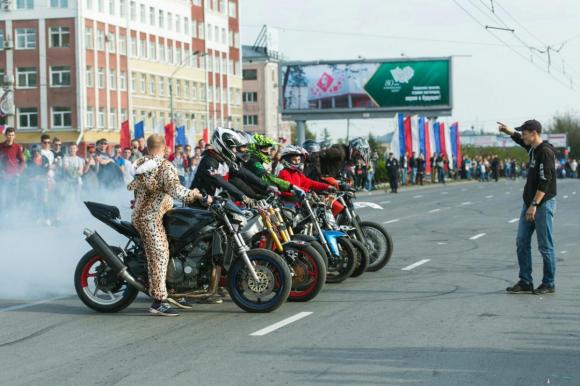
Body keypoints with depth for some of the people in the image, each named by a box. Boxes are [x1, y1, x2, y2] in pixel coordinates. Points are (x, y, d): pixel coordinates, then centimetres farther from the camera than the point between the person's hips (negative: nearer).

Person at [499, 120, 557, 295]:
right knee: (522, 242, 8)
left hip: (543, 204, -9)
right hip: (529, 203, 9)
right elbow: (520, 140, 35)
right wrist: (508, 131, 20)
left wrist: (534, 205, -23)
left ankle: (549, 284, 7)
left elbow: (545, 182, -22)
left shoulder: (546, 152, -17)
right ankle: (525, 282, 13)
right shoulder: (533, 148, 10)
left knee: (545, 246, -2)